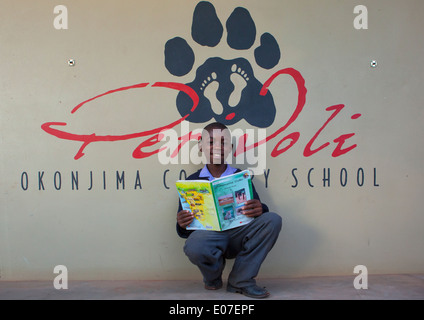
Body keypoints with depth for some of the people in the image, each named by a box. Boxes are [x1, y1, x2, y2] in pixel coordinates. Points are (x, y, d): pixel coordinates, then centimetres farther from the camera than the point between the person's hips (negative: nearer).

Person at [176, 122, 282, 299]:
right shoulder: (192, 181, 10)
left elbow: (255, 208, 6)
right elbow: (184, 230, 8)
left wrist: (260, 210, -19)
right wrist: (182, 225, -17)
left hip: (239, 233, 2)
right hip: (208, 234, -2)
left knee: (273, 220, -23)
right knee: (194, 247, -38)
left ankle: (240, 281, -12)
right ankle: (213, 277, 4)